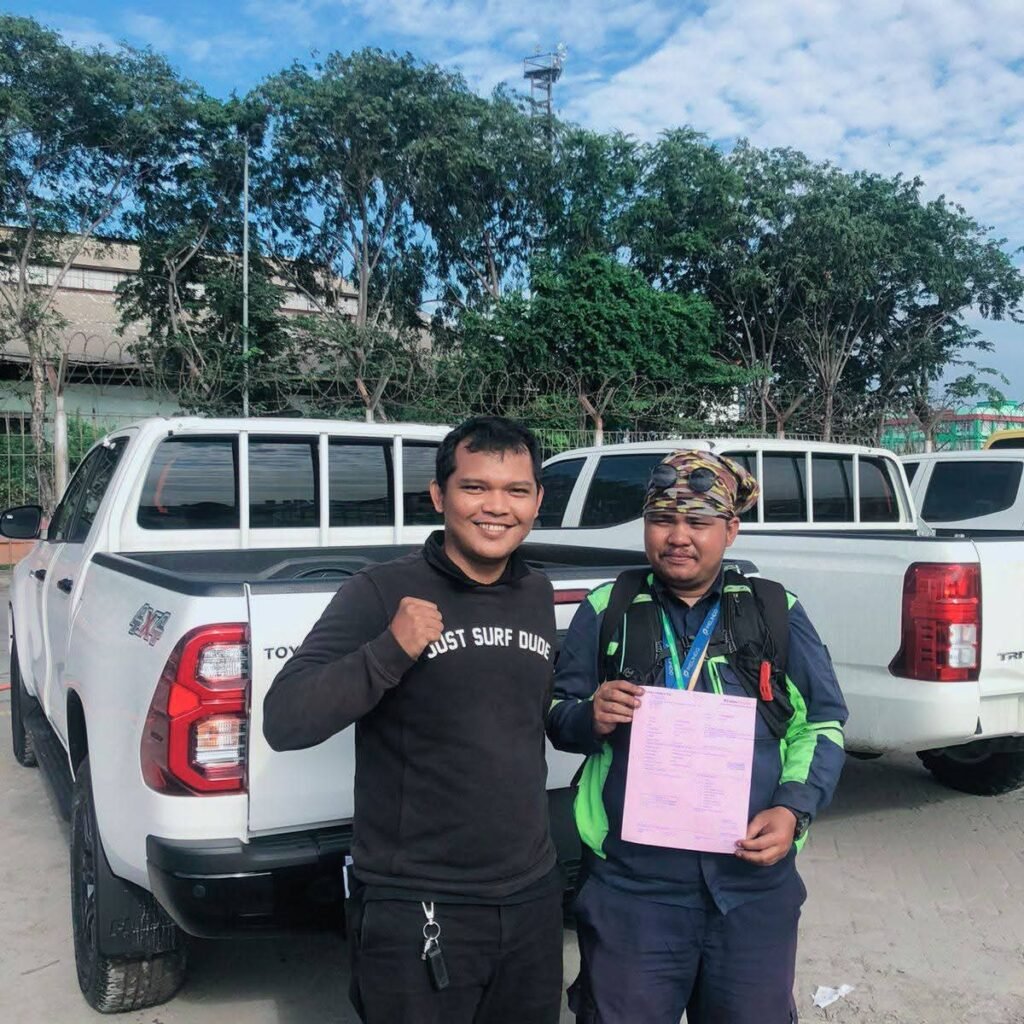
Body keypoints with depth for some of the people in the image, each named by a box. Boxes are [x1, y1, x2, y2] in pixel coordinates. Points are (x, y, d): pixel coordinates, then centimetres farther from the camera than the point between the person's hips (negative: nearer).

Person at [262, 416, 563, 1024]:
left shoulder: (539, 596, 4)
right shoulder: (384, 593, -14)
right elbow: (284, 723, -20)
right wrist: (391, 650, -29)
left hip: (534, 897, 6)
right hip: (415, 912, -5)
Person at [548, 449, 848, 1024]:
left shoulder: (776, 611, 4)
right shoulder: (607, 610, 3)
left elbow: (824, 720, 8)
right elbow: (556, 718, 8)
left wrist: (794, 809, -7)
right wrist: (590, 718, -15)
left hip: (755, 886, 1)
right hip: (633, 885, -1)